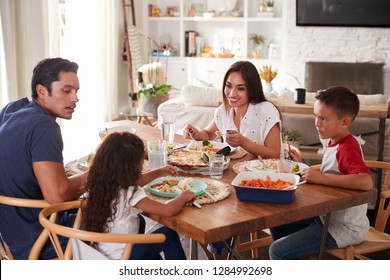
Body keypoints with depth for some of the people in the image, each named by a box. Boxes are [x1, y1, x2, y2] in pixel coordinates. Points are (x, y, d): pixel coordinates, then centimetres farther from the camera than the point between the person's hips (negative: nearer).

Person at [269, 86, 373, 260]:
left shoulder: (348, 149, -23)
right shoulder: (334, 144, 6)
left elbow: (366, 182, -41)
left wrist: (321, 177, -36)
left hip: (344, 229, -10)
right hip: (327, 217, 10)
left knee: (278, 251, -12)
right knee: (278, 225, 19)